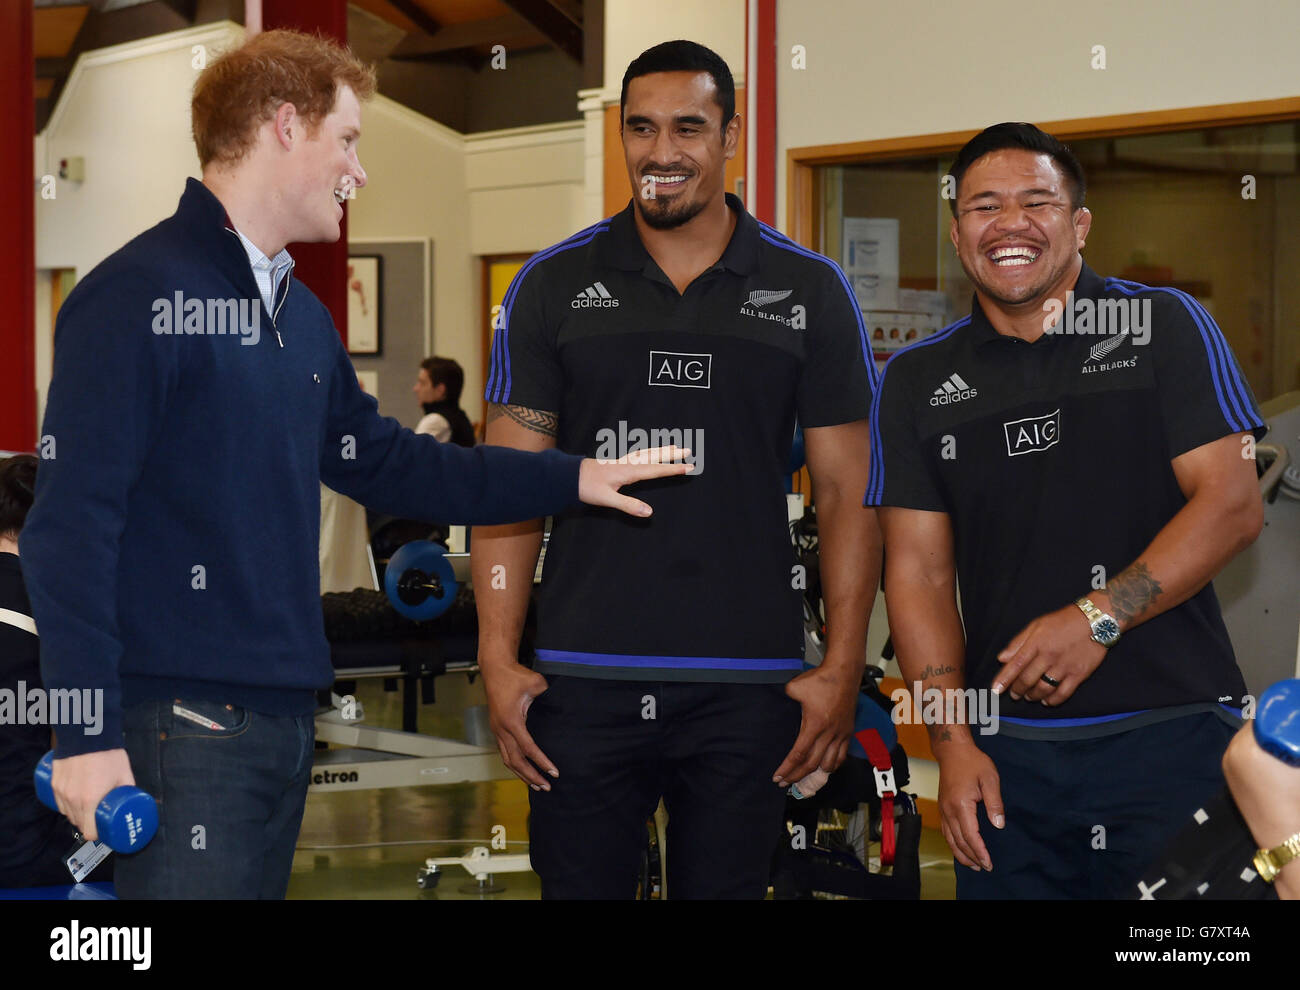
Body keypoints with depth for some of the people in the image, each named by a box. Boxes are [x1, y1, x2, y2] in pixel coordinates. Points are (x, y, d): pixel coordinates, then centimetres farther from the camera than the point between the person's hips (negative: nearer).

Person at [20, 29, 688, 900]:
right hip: (184, 721, -9)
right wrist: (87, 733, -20)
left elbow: (382, 461, 25)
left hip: (287, 712, 9)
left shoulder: (303, 315, 15)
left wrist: (570, 478, 19)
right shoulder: (140, 296, -12)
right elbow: (72, 519, -16)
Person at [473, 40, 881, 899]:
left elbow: (847, 491, 4)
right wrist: (499, 659, -4)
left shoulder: (808, 291, 5)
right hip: (583, 681, 0)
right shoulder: (554, 286, 5)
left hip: (747, 689, 0)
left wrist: (843, 668, -4)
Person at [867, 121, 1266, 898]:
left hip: (1173, 738, -2)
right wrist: (954, 745, -3)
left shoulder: (1165, 327, 3)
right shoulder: (918, 382, 10)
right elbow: (919, 571, 6)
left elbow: (1233, 504, -5)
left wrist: (1098, 617, -15)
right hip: (1007, 754, 2)